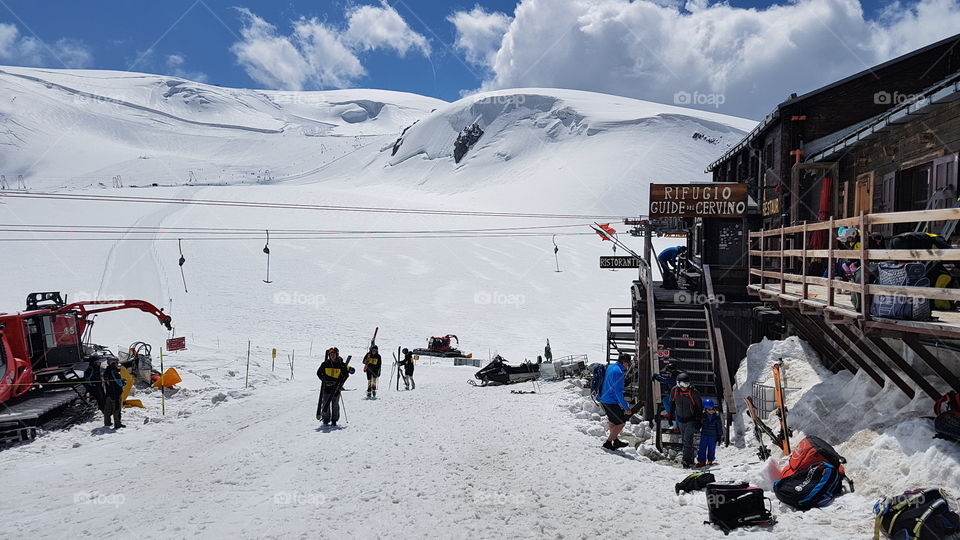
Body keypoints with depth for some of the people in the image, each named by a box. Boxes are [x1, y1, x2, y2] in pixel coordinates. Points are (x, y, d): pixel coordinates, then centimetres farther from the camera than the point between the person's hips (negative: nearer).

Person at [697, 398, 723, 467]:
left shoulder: (717, 417, -5)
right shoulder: (703, 416, -5)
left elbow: (719, 427, 2)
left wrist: (719, 435, 2)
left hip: (713, 436, 0)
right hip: (704, 435, 0)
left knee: (711, 448, 9)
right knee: (702, 448, 0)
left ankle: (710, 460, 26)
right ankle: (701, 461, 7)